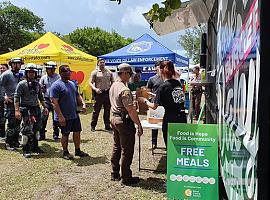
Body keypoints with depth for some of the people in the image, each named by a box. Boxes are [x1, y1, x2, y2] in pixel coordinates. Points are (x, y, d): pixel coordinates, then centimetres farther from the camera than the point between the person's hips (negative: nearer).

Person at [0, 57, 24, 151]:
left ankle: (15, 141, 22)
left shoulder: (20, 74, 12)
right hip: (11, 101, -6)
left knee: (18, 122, 11)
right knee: (11, 123, -6)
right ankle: (8, 143, 5)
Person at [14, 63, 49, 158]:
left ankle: (35, 147, 26)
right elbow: (16, 97, -10)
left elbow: (40, 97, 21)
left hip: (36, 108, 6)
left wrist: (45, 107, 18)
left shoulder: (37, 84, 12)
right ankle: (26, 150, 4)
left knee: (36, 129, 13)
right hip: (26, 109, -6)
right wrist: (17, 110, -19)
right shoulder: (21, 84, -6)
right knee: (27, 130, -6)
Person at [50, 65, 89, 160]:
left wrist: (83, 104, 2)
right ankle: (65, 152, 22)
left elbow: (77, 96, 22)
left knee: (77, 132, 13)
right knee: (65, 135, 6)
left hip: (75, 115, 7)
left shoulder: (71, 83, 12)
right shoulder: (56, 85, -13)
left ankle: (78, 150, 27)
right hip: (64, 117, -7)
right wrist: (60, 116, -22)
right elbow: (55, 102, -18)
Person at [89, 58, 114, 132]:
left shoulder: (109, 72, 12)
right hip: (99, 93, -3)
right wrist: (95, 89, -20)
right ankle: (93, 126, 11)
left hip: (107, 93, 3)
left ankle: (107, 126, 19)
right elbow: (90, 83, -3)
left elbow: (112, 82, 17)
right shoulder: (95, 72, 1)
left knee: (107, 110, 9)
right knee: (96, 110, 1)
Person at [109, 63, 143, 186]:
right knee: (127, 151, 1)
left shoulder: (113, 86, 8)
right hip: (124, 121, -10)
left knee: (116, 148, 19)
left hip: (114, 119, 10)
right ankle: (126, 178, 11)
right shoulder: (124, 90, -22)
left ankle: (115, 174, 29)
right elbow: (131, 110, -24)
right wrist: (139, 125, -19)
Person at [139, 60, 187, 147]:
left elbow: (154, 106, -9)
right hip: (182, 118, 6)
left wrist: (145, 100, 11)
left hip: (170, 120, -6)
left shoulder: (163, 86, -13)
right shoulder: (178, 83, 5)